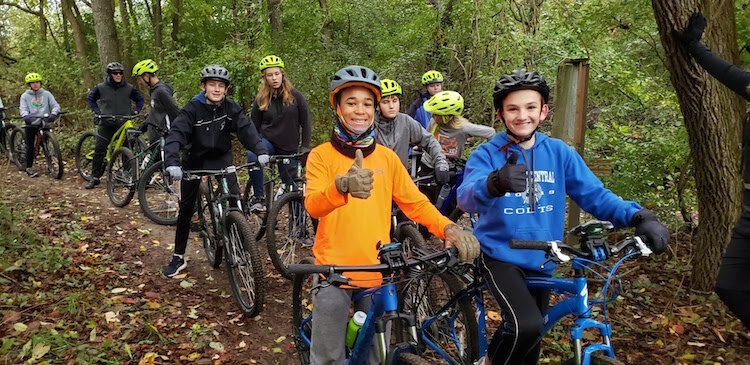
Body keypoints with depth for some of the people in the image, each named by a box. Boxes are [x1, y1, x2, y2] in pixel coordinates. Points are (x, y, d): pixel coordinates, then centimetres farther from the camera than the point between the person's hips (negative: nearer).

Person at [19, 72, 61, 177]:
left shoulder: (46, 94, 7)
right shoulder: (25, 96, 6)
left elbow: (55, 105, -2)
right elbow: (23, 108, -5)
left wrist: (53, 114, -24)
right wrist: (25, 116, -28)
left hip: (44, 123, 0)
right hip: (30, 124, 0)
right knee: (30, 146, 2)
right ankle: (29, 168, 9)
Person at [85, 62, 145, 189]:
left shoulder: (129, 88, 2)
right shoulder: (101, 88, 1)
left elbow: (140, 99, 16)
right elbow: (90, 98, 16)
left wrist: (136, 111, 1)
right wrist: (96, 111, 3)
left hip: (124, 123, 0)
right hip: (106, 124, 0)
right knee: (99, 149, -4)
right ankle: (94, 177, 4)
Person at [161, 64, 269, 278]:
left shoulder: (231, 108, -11)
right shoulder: (193, 108, -18)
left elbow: (246, 129, -22)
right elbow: (176, 134, -29)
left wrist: (261, 152, -41)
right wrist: (172, 162, -46)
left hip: (221, 157, 1)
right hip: (195, 160, -1)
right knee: (186, 208, 4)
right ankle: (178, 257, 17)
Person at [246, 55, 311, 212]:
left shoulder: (295, 96, -2)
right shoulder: (260, 100, 1)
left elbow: (305, 122, 1)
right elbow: (254, 126, 7)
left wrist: (305, 147, -5)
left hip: (289, 148, 0)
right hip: (267, 141, 0)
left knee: (291, 186, 4)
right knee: (252, 155, -34)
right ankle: (258, 197, -23)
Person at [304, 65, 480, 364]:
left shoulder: (387, 157, 5)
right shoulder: (322, 155, -5)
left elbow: (415, 202, 2)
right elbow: (313, 205, -21)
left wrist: (448, 228, -18)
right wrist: (343, 187, -43)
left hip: (378, 273, 3)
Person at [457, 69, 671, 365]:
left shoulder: (559, 153, -2)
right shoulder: (486, 155, -12)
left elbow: (594, 194, -5)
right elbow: (466, 197, -29)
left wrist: (639, 217, -23)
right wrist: (495, 183, -52)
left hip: (541, 263, 4)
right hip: (501, 257, -4)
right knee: (526, 326, -28)